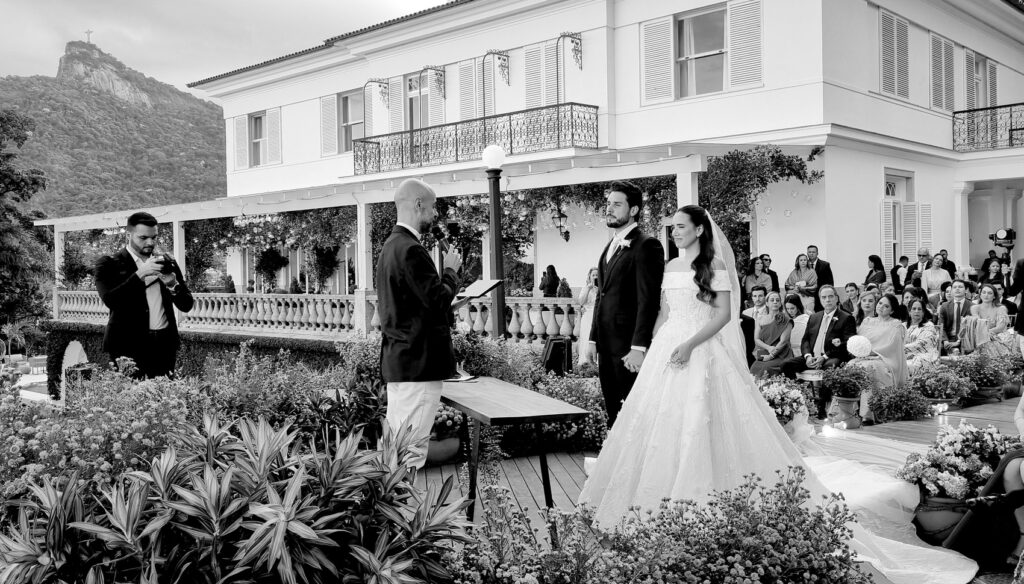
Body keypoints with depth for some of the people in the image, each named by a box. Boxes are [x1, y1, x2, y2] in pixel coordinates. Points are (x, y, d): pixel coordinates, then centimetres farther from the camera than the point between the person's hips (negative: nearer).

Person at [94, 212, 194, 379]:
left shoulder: (167, 263, 13)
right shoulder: (109, 264, 2)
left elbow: (186, 305, 9)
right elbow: (110, 300, -14)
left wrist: (173, 285, -9)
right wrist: (140, 274, -19)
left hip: (165, 345, 3)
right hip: (129, 345, -3)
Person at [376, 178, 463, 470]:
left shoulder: (390, 245, 15)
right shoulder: (411, 250, -18)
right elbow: (439, 300, -20)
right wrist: (451, 270, -5)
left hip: (396, 359, 10)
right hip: (419, 361, -10)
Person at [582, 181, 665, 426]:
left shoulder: (646, 245, -9)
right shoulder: (610, 246, 18)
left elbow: (648, 300, -15)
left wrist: (638, 347, -20)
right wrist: (593, 339, 16)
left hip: (629, 346, -8)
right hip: (606, 345, 8)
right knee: (613, 413, 11)